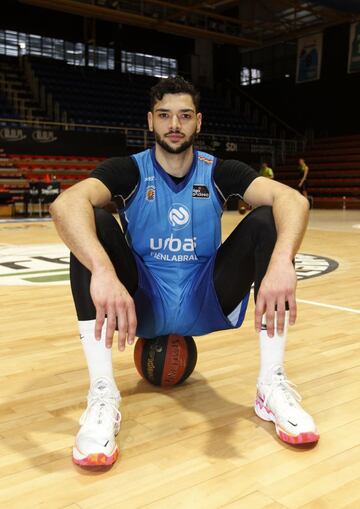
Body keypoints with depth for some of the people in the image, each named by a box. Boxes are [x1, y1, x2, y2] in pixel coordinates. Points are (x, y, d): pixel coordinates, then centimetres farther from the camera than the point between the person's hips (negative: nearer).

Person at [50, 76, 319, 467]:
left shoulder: (219, 172, -3)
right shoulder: (129, 170, -7)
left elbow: (292, 199, -21)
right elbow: (66, 204, -30)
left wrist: (281, 262, -43)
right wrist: (103, 271, -50)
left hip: (206, 303, 1)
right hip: (141, 303, -1)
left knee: (267, 219, -18)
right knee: (94, 225, -25)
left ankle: (272, 384, -20)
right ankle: (102, 393, -28)